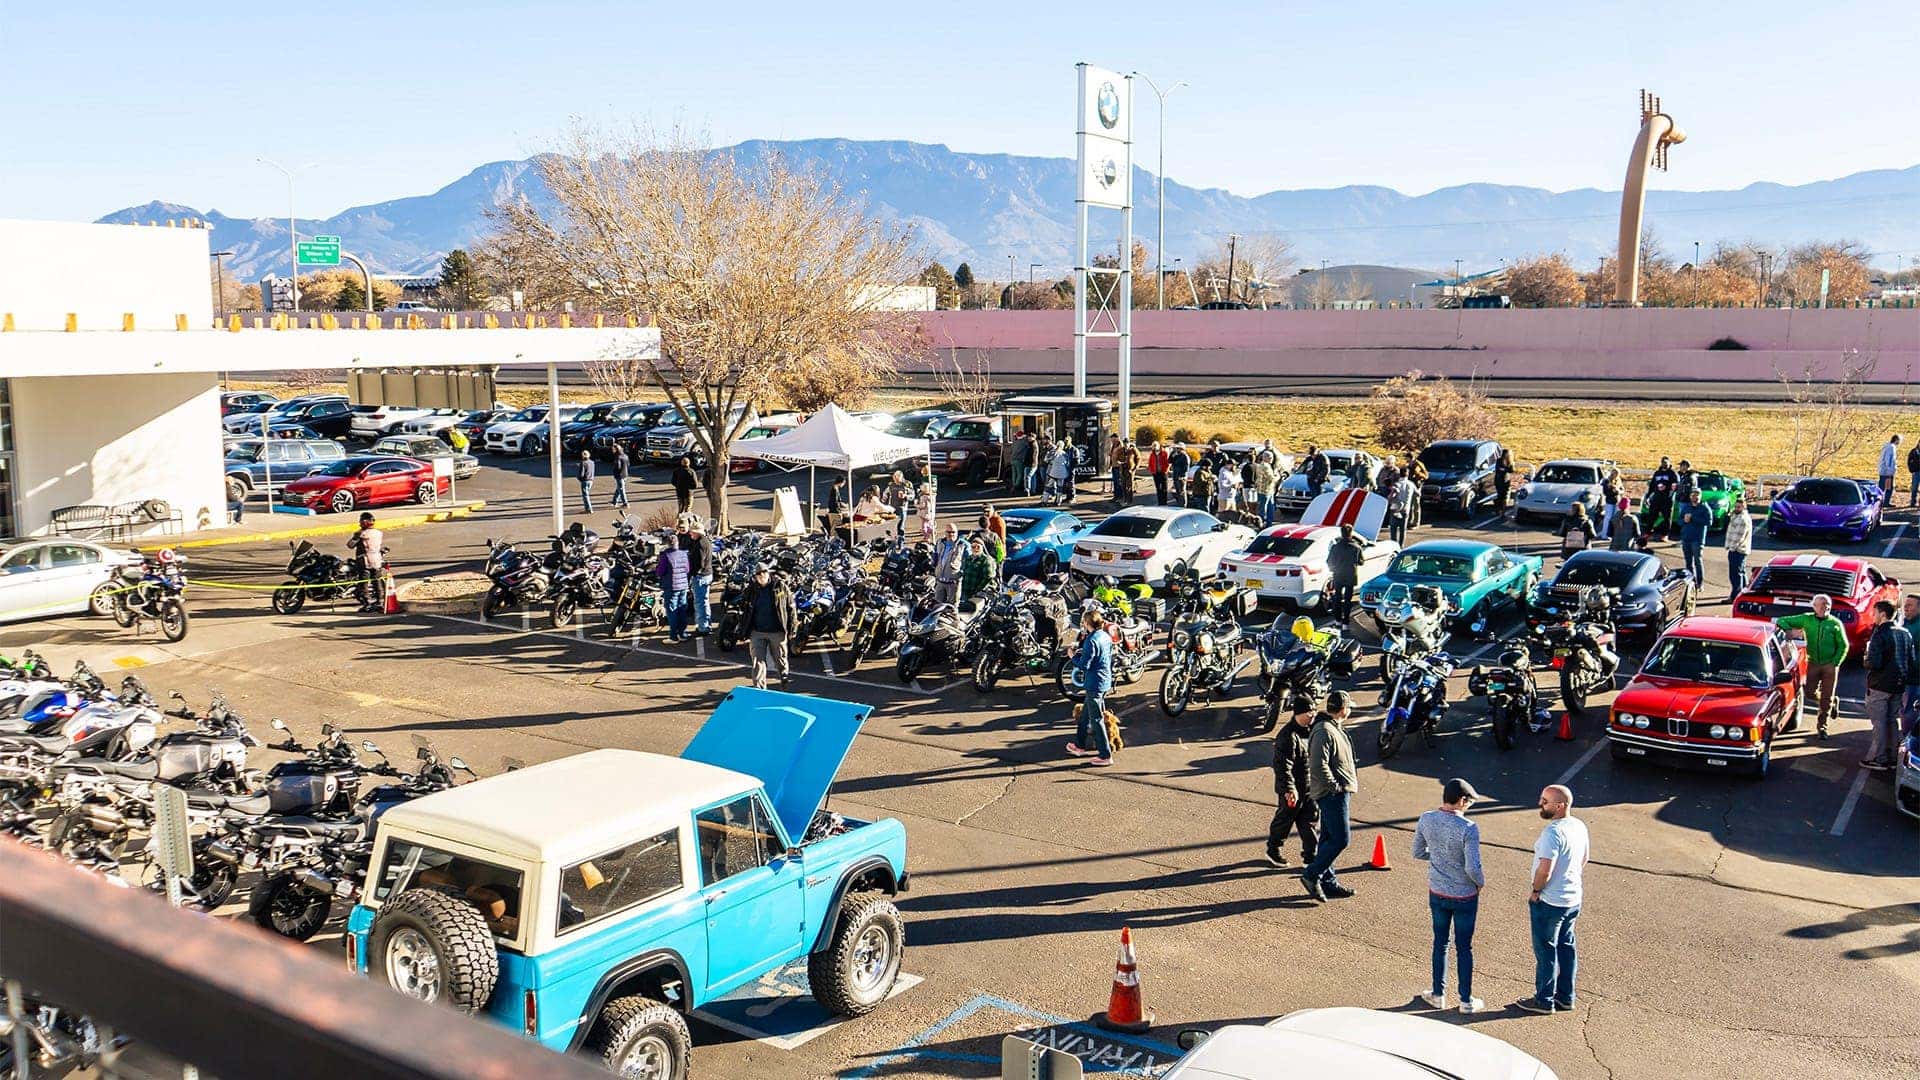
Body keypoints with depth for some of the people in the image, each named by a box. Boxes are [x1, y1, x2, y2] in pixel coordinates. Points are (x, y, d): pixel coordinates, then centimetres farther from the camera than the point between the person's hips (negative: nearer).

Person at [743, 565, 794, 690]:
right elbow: (746, 612, 9)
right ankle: (759, 688, 6)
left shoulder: (781, 587, -3)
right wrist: (745, 633, 6)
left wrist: (791, 629, -3)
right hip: (757, 632, 1)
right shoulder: (751, 590, 3)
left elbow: (791, 608, 0)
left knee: (780, 658, 15)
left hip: (777, 631, -1)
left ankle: (784, 675, 42)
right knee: (758, 661, -1)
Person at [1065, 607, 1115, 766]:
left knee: (1096, 720, -2)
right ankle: (1080, 746, 35)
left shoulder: (1091, 641, -21)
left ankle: (1106, 755, 1)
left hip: (1095, 685, -9)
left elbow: (1084, 665, -21)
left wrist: (1074, 656, -3)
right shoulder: (1106, 637, 6)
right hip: (1106, 683, 9)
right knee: (1084, 715, 23)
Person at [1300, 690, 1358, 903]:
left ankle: (1328, 882, 20)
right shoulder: (1324, 731, -19)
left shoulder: (1336, 729, 15)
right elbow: (1318, 766, -26)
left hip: (1340, 792, 11)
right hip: (1333, 795, -11)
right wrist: (1334, 786, -20)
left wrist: (1351, 777, 17)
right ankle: (1311, 875, -4)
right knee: (1340, 839, -10)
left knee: (1329, 839, 14)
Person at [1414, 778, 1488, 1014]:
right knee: (1464, 947, 11)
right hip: (1464, 897, -4)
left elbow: (1418, 853, 2)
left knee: (1440, 943, 19)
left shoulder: (1426, 820, -10)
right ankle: (1466, 1001, 24)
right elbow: (1473, 868, -24)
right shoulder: (1468, 829, -25)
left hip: (1437, 894, 4)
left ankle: (1438, 994, 30)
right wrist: (1481, 882, -3)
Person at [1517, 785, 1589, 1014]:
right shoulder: (1579, 827, 1)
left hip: (1549, 903, -9)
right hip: (1573, 899, 9)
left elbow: (1545, 869, -29)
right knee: (1566, 947, 18)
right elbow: (1583, 861, 13)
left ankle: (1544, 1000, 17)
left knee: (1546, 951, 5)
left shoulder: (1552, 832, -27)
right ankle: (1566, 997, 29)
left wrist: (1536, 891, -13)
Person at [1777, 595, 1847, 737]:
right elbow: (1781, 621, 3)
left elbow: (1843, 645, 1)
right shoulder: (1806, 619, 0)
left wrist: (1835, 663, -9)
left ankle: (1823, 727, 9)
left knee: (1826, 698, -1)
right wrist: (1791, 631, -16)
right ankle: (1832, 704, 31)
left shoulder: (1836, 623, -2)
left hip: (1830, 665, -2)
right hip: (1813, 663, 2)